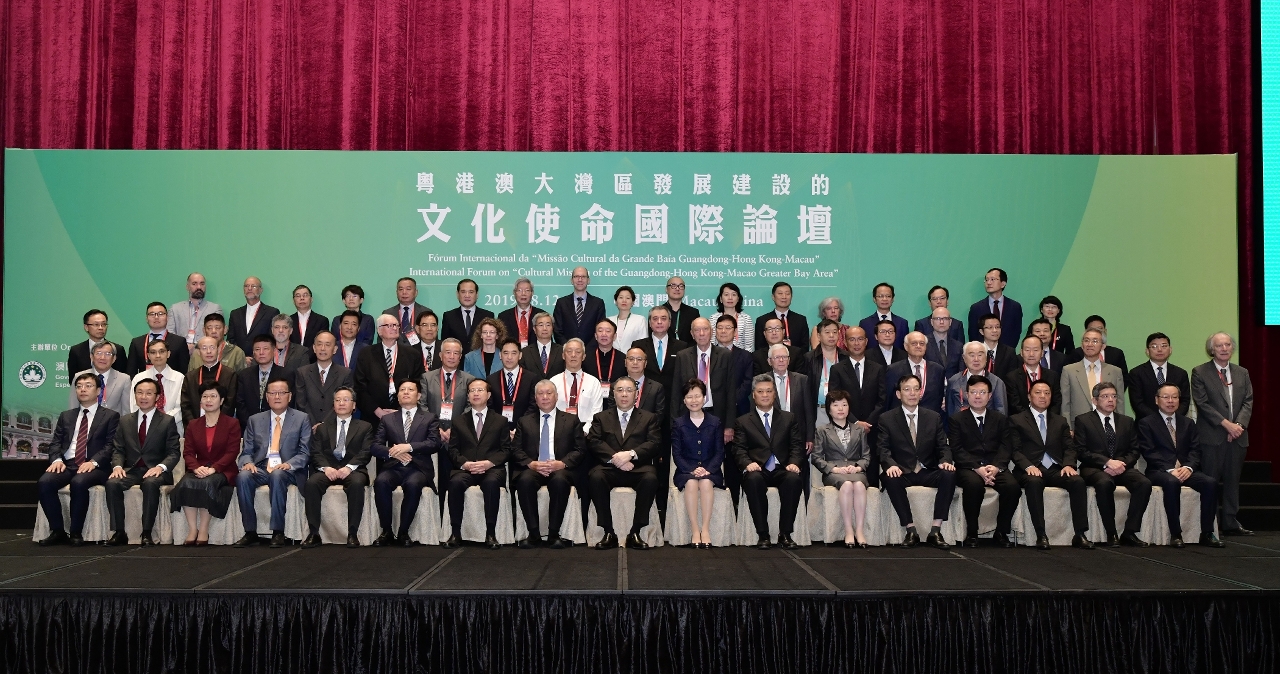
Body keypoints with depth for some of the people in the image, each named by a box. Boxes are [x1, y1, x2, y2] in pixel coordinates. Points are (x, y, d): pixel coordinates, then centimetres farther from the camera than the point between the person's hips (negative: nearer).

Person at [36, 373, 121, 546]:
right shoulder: (66, 416, 24)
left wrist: (93, 462, -18)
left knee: (79, 483, -36)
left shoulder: (110, 416, 9)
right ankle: (57, 531, -15)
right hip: (67, 465, 4)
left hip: (94, 467, -4)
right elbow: (55, 443, 15)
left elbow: (111, 445, -2)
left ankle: (76, 533, -21)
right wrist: (57, 459, -7)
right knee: (44, 483, -26)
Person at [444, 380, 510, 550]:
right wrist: (465, 463, -11)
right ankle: (455, 533, -25)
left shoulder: (500, 422, 17)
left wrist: (489, 462, -12)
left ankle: (491, 534, -30)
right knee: (455, 483, -33)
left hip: (492, 468, -1)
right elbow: (453, 449, 10)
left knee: (492, 483, -37)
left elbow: (506, 449, 7)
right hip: (464, 468, 1)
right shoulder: (459, 423, 20)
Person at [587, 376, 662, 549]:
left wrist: (631, 454, -16)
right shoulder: (601, 418, 19)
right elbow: (593, 442, 3)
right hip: (609, 468, 0)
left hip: (638, 468, 0)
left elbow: (654, 444, 2)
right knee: (595, 477, -33)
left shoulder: (648, 418, 18)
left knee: (650, 478, -34)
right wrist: (615, 458, -14)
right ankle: (609, 533, -25)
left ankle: (635, 533, -25)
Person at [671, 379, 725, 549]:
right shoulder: (678, 424, 8)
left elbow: (720, 452, 4)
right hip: (686, 471, 0)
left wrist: (707, 470, -14)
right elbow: (676, 454, 1)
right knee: (691, 483, -35)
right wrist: (692, 470, -16)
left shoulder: (715, 423, 9)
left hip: (710, 471, 0)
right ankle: (695, 530, -33)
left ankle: (705, 529, -34)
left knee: (706, 482, -34)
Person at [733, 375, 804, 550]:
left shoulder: (789, 419, 20)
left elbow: (797, 445, 9)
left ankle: (785, 534, -24)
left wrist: (794, 463, -11)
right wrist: (747, 463, -18)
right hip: (758, 471, -1)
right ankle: (762, 535, -27)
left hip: (782, 470, 1)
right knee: (754, 480, -37)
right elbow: (739, 449, 4)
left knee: (794, 479, -34)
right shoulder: (742, 422, 16)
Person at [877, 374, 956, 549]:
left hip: (928, 472, 2)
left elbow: (943, 446, 9)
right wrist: (891, 464, -26)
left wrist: (945, 461, -15)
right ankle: (911, 531, -27)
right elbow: (882, 448, -4)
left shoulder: (934, 417, 13)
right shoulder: (886, 419, 5)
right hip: (902, 473, -2)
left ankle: (935, 531, -25)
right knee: (891, 480, -36)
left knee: (949, 475, -29)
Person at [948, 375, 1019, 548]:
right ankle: (971, 533, -19)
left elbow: (1005, 447, 5)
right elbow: (957, 449, -2)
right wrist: (977, 468, -17)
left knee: (1013, 486, -28)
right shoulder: (957, 419, 10)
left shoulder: (1000, 419, 17)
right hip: (968, 468, -2)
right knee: (974, 484, -36)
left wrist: (996, 467, -15)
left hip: (995, 467, 3)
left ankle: (1001, 532, -9)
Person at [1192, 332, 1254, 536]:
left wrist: (1239, 424, -10)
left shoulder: (1242, 373, 14)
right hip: (1212, 435, -4)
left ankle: (1230, 523, 12)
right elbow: (1202, 403, -7)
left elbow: (1248, 402, 7)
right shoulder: (1200, 372, 0)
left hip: (1237, 435, 4)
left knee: (1233, 480, 7)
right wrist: (1226, 423, -14)